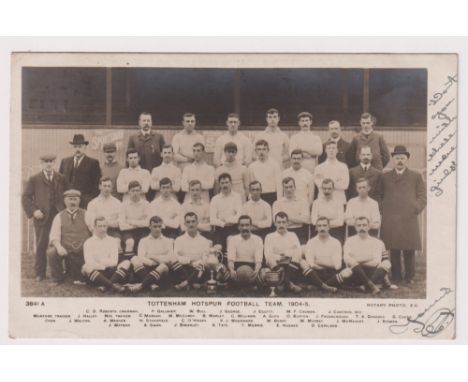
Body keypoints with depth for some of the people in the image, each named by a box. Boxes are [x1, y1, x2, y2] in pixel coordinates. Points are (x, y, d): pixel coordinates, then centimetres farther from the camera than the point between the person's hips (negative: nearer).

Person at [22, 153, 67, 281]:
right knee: (41, 245, 2)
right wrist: (33, 211, -9)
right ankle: (40, 273, 11)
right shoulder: (34, 179, 6)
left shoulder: (61, 178, 10)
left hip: (59, 216, 1)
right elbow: (26, 197, 4)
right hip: (42, 217, -1)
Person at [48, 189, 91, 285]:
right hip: (66, 250, 0)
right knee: (51, 252, -27)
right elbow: (54, 236, -3)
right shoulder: (59, 216, 7)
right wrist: (58, 246, -24)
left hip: (84, 252, 0)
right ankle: (58, 279, -5)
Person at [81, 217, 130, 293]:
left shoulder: (113, 241, 14)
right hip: (96, 272, -2)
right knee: (86, 268, -33)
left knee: (126, 263, -21)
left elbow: (114, 261, 3)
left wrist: (100, 261, -2)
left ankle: (105, 285, -40)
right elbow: (89, 262, -5)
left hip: (110, 272, 2)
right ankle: (113, 285, -43)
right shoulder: (88, 242, 8)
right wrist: (104, 266, -6)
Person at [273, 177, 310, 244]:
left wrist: (288, 217, -3)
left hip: (300, 234, 1)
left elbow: (306, 219, -2)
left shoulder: (303, 202, 13)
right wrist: (298, 219, -4)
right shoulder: (277, 203, 11)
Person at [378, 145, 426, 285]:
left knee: (409, 249, 0)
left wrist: (416, 208, -4)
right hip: (390, 220, 1)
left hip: (409, 218, 0)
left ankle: (409, 277, 10)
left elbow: (422, 196, 10)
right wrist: (382, 209, 3)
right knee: (394, 249, 1)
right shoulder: (385, 177, 14)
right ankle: (396, 276, 9)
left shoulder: (416, 176, 13)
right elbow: (380, 196, 17)